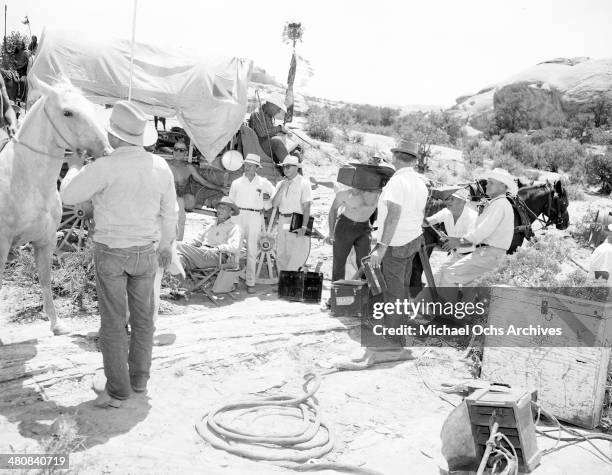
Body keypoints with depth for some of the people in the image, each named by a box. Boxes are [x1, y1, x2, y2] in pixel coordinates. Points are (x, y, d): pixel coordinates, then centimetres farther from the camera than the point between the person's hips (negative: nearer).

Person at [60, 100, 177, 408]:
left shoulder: (104, 167, -22)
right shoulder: (160, 166, -7)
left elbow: (68, 196, -9)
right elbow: (169, 211, 5)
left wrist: (74, 167, 11)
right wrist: (167, 244, 20)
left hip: (111, 253, -4)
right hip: (145, 252, 4)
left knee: (113, 322, 4)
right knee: (143, 317, 17)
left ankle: (117, 390, 9)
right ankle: (139, 378, 28)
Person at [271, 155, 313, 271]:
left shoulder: (303, 183, -4)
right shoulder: (281, 183, 13)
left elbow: (306, 206, -10)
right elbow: (274, 204, 4)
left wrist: (303, 226, -17)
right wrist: (282, 188, -6)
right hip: (282, 220, 6)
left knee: (295, 255, -7)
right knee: (280, 254, 8)